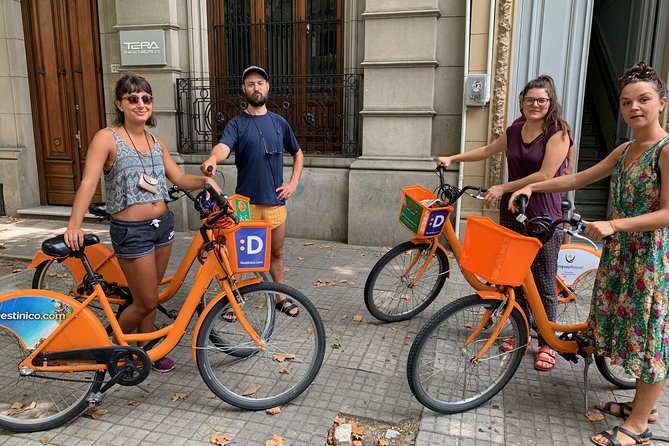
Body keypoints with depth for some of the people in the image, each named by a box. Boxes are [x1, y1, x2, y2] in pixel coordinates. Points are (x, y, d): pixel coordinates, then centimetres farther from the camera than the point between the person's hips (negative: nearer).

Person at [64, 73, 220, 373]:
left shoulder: (156, 142, 9)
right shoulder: (107, 138, -10)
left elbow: (180, 178, 8)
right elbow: (88, 182, -20)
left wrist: (205, 180, -12)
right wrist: (74, 225, -33)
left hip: (162, 224, 6)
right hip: (130, 231, -6)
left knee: (149, 298, 16)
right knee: (146, 302, 1)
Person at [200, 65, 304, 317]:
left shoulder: (279, 123, 8)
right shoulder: (237, 124, -2)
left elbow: (297, 154, 20)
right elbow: (223, 147, -22)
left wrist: (293, 183, 6)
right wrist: (213, 159, -46)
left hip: (274, 201, 3)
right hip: (245, 200, -2)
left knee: (276, 253, 15)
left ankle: (281, 298, 30)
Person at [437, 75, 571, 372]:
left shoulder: (558, 133, -9)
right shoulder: (515, 131, 10)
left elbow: (545, 175, -17)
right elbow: (487, 151, 25)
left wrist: (502, 188, -16)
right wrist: (452, 159, 23)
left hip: (543, 217, -6)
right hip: (512, 213, 6)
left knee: (544, 285, 3)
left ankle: (546, 344, 17)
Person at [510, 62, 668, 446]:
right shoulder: (624, 151, 10)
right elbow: (578, 179, 13)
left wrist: (613, 225, -28)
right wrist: (532, 186, 4)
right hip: (621, 253, 8)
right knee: (631, 328, 17)